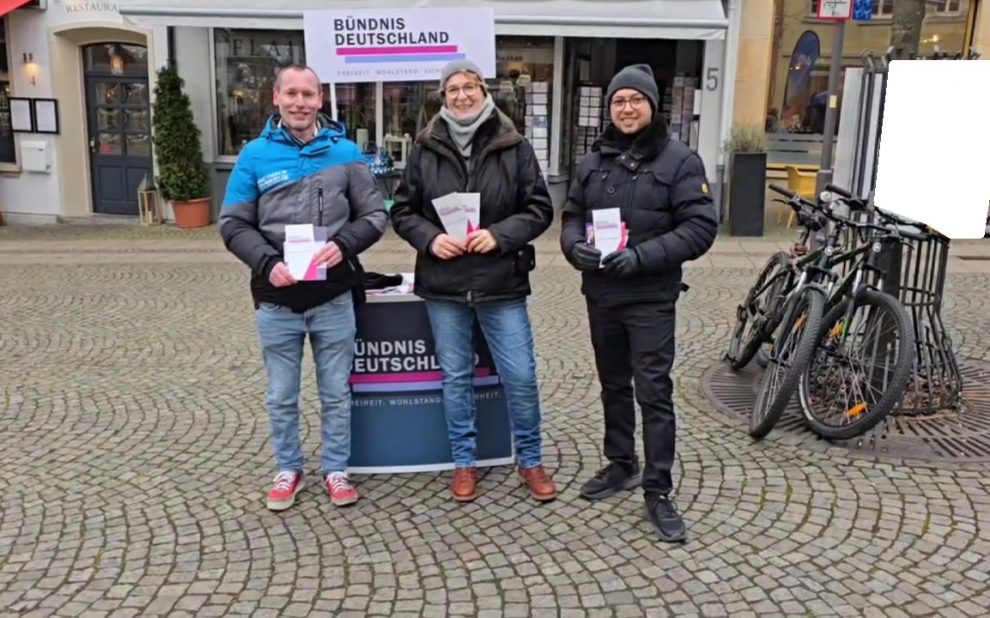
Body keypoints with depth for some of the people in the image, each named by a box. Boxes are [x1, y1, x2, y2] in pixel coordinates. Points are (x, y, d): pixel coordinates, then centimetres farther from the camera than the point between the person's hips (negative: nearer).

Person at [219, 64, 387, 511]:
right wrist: (268, 263, -15)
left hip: (334, 298, 0)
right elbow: (233, 224, 1)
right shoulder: (255, 155, 1)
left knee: (336, 393, 11)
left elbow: (374, 215, 2)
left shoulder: (345, 151, 1)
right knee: (281, 397, 13)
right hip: (277, 301, 0)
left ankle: (336, 469, 28)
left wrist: (343, 244, -16)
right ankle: (288, 469, 31)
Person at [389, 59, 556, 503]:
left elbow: (540, 209, 0)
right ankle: (463, 463, 27)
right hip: (443, 285, 1)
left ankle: (530, 460, 24)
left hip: (501, 283, -1)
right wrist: (430, 238, -12)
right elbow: (401, 211, 7)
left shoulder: (514, 147, -1)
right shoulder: (425, 149, 2)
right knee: (456, 378, 11)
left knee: (521, 376, 4)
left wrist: (499, 234, -15)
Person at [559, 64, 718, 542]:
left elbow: (701, 227, -12)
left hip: (651, 298, -5)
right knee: (613, 385, 17)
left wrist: (642, 256, -22)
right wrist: (576, 246, -9)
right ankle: (620, 465, 34)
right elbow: (572, 215, 14)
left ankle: (658, 491, 7)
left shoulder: (679, 160, -6)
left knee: (654, 392, -3)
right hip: (600, 295, 5)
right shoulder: (595, 160, 11)